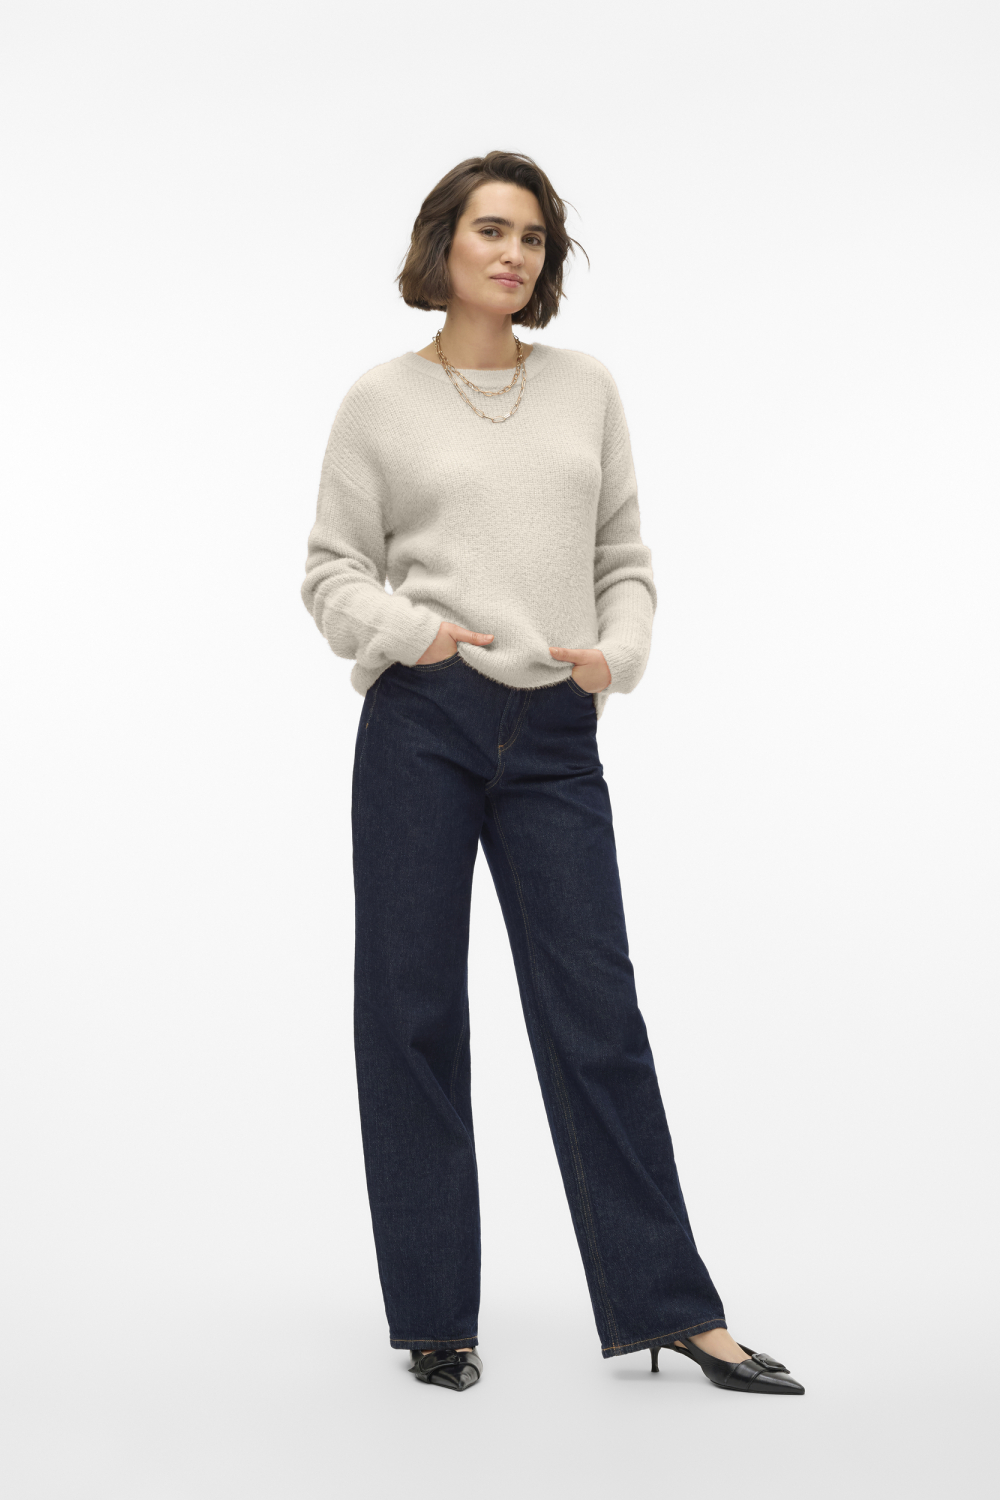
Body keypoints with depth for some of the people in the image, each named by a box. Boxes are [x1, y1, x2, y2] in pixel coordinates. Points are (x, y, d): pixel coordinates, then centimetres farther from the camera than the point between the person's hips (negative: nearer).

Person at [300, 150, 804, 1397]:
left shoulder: (588, 390, 11)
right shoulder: (382, 402, 4)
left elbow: (625, 559, 12)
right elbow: (333, 570, 4)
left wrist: (615, 654, -7)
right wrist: (409, 630, -15)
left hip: (554, 736, 2)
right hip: (420, 727, -1)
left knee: (596, 1013, 2)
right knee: (414, 1011, 5)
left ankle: (666, 1304, 14)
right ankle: (435, 1312, 19)